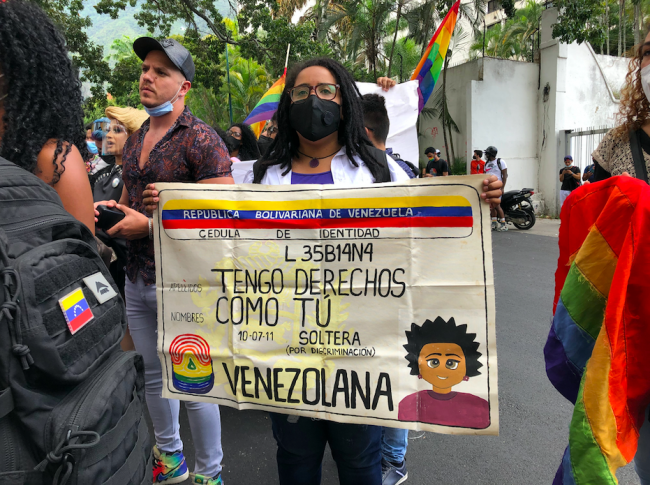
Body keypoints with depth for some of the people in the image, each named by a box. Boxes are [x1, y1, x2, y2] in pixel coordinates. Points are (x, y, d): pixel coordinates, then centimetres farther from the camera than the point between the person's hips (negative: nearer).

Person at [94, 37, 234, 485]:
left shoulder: (201, 139, -12)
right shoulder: (134, 141, 13)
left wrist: (150, 226, -19)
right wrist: (109, 210, 1)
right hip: (137, 278, 8)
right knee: (153, 376, 20)